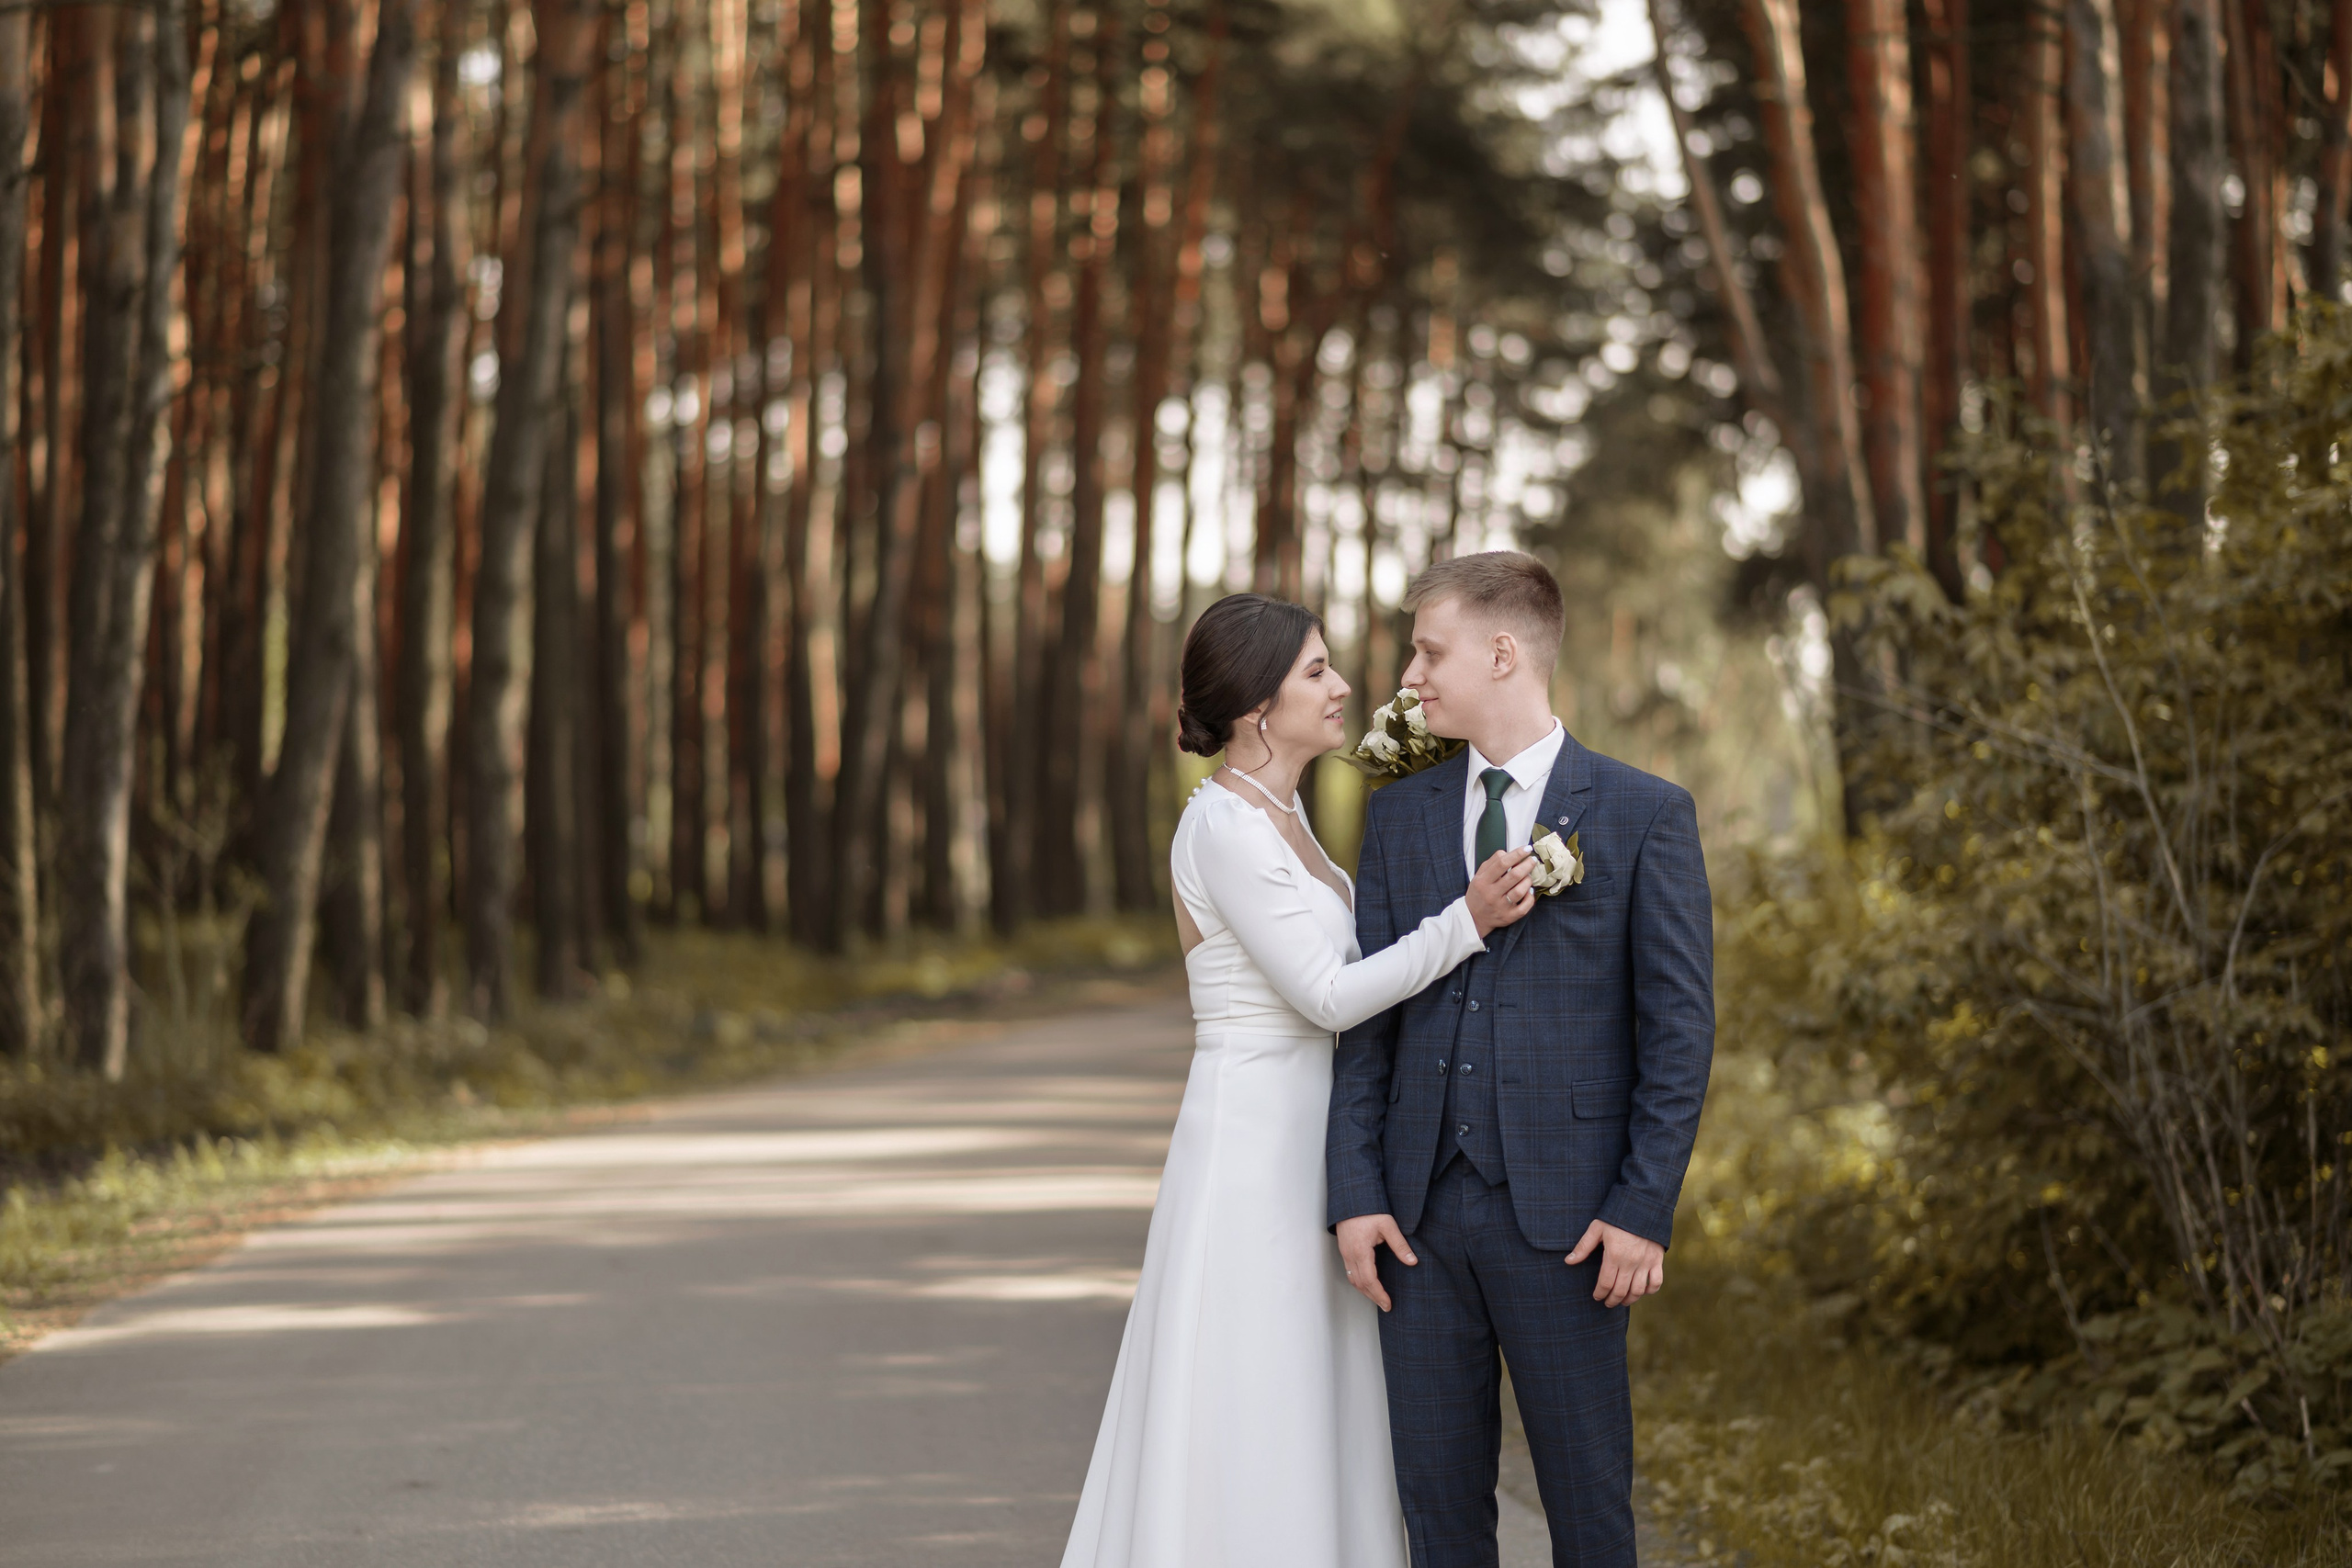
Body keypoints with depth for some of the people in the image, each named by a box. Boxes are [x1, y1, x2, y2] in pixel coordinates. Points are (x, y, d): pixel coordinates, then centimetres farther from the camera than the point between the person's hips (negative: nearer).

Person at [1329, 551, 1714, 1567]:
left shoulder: (1643, 815, -1)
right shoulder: (1399, 815, 11)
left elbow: (1680, 1026, -3)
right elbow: (1364, 1017, 9)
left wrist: (1644, 1210, -10)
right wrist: (1355, 1192, -1)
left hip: (1564, 1216, -4)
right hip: (1420, 1213, 4)